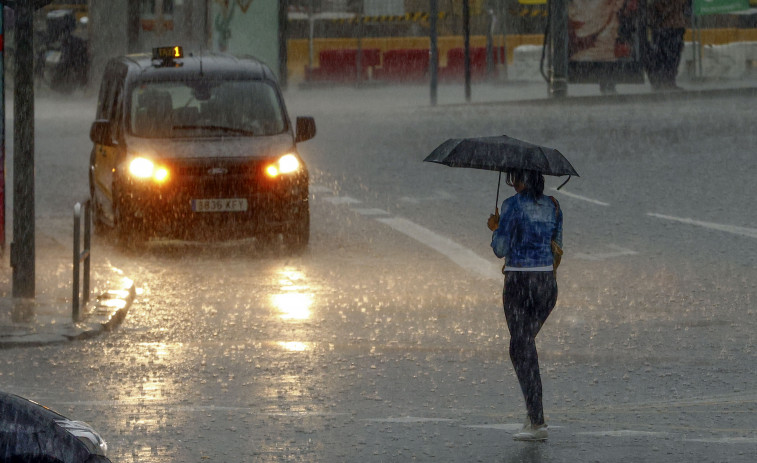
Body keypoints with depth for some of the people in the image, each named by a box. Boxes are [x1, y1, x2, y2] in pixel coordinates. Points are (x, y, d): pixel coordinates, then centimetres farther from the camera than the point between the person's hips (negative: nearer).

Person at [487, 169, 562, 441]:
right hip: (547, 283, 6)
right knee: (524, 344, 22)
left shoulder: (513, 205, -10)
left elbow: (500, 250, -10)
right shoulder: (553, 206, 8)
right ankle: (533, 414, 12)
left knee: (523, 350, -2)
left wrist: (495, 228, 9)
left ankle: (538, 423, -9)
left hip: (518, 285, -6)